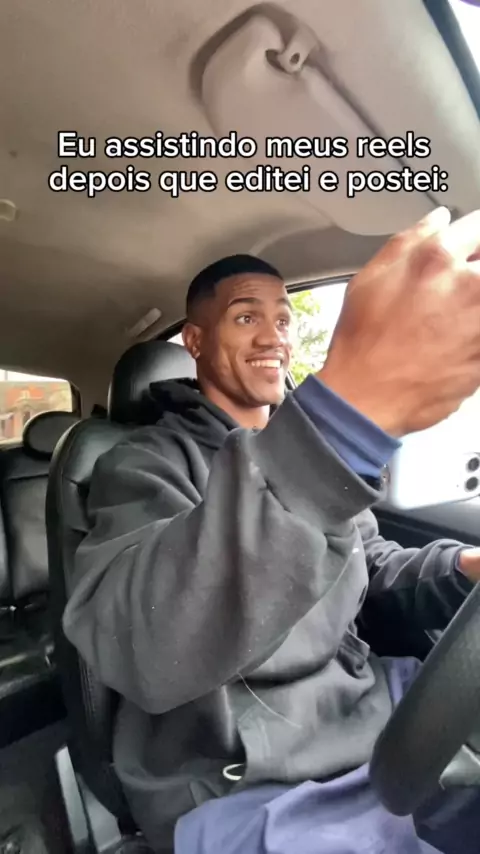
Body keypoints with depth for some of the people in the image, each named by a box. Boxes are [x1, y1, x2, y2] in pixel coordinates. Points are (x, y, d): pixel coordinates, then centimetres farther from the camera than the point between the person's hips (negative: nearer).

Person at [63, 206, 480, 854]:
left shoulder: (313, 451, 6)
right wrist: (349, 414, -45)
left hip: (362, 704, 6)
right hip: (239, 787, -5)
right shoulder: (145, 464, -14)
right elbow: (141, 654, -33)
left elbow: (375, 573, 11)